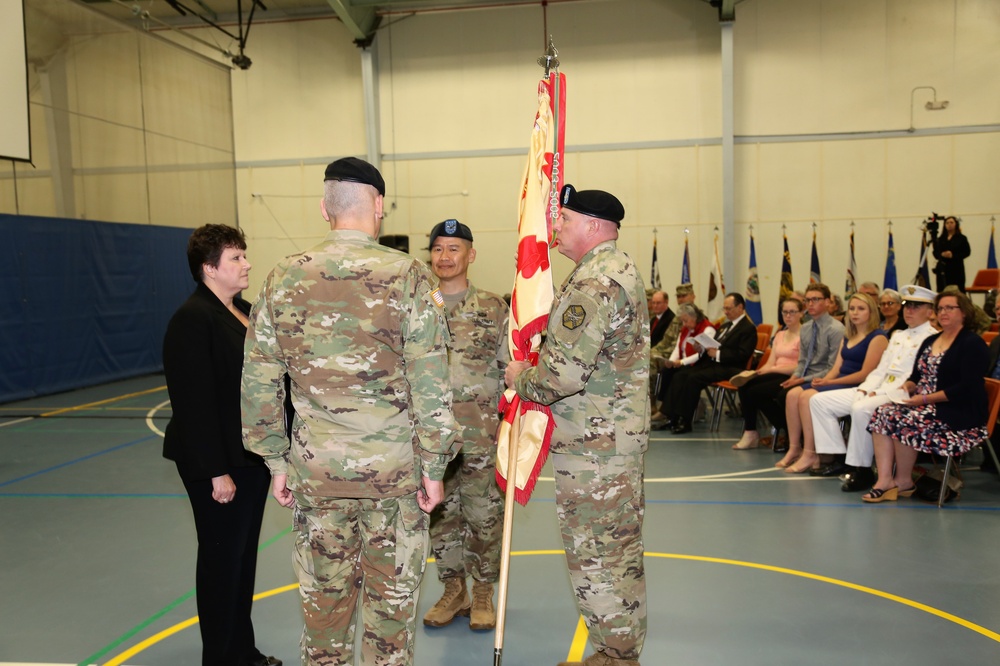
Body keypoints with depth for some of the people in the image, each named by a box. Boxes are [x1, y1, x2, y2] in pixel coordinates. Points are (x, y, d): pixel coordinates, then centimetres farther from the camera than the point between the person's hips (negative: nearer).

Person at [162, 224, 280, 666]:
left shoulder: (244, 312, 10)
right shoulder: (193, 320, -17)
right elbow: (195, 404, -21)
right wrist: (216, 472, -21)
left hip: (254, 454, 9)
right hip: (218, 462, -9)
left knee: (245, 554, 18)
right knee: (222, 558, 5)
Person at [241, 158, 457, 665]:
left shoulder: (284, 278, 0)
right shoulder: (408, 276, -9)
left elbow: (259, 383, 3)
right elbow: (430, 385, -11)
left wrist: (276, 461, 12)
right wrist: (434, 466, -3)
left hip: (315, 469, 3)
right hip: (393, 468, -2)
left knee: (323, 597, 17)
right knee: (392, 598, 13)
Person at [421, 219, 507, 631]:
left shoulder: (493, 308, 0)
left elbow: (511, 371, 1)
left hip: (481, 438, -2)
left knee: (485, 517, 6)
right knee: (441, 516, 12)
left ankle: (483, 593, 25)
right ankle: (453, 590, 30)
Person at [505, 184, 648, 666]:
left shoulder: (593, 282, -20)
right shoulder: (619, 268, 15)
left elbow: (564, 372, -26)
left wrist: (521, 379, -8)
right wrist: (532, 371, 12)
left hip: (592, 445, -11)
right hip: (620, 434, 11)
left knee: (595, 555, 1)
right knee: (619, 551, 19)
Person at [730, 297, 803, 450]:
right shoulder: (779, 335, 20)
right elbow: (770, 363, 13)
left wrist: (772, 369, -14)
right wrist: (754, 373, -6)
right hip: (775, 376, 7)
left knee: (753, 391, -25)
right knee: (743, 386, -19)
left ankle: (751, 433, -8)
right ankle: (750, 432, -13)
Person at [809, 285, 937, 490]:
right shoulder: (897, 336, 22)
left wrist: (879, 393, -21)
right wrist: (863, 389, 1)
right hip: (877, 391, 9)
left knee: (861, 409, -38)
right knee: (819, 401, 0)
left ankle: (862, 470, -22)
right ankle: (839, 458, -1)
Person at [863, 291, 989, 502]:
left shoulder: (972, 343, -5)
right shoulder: (930, 341, 19)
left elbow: (967, 387, -15)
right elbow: (916, 377, 19)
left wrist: (925, 399, -20)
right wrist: (908, 386, -6)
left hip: (959, 413, -7)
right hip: (925, 406, 7)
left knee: (904, 421, -29)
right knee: (883, 413, -19)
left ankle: (903, 481, -11)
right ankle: (885, 479, -27)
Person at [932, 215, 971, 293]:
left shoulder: (962, 238, 5)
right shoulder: (940, 239, 13)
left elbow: (967, 252, -2)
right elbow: (935, 253, 9)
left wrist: (953, 255, -15)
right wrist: (941, 254, -13)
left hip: (956, 269, -3)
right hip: (943, 269, 3)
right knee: (942, 291, -1)